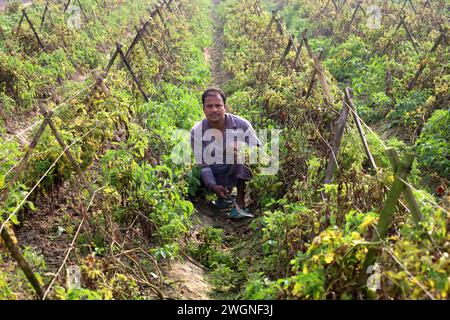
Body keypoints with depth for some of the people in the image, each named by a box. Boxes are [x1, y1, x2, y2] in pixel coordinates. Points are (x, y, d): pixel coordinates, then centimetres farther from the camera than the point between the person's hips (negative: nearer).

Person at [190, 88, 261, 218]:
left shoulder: (241, 124, -15)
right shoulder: (197, 131, -11)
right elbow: (202, 164, -10)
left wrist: (241, 149, -32)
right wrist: (213, 186, -27)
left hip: (238, 170, -2)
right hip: (214, 174, 3)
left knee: (241, 150, -30)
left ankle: (240, 201, -27)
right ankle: (225, 195, 8)